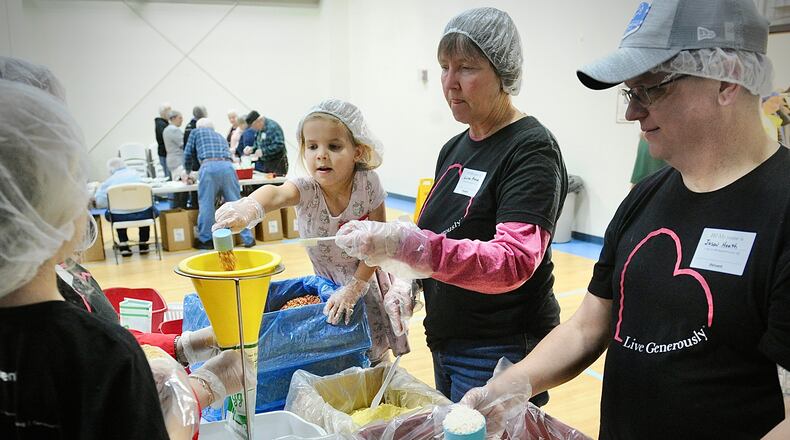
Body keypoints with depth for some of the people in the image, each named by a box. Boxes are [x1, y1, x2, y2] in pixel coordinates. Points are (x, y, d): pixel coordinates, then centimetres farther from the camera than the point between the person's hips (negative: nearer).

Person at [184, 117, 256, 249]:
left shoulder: (196, 132, 25)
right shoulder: (220, 136, 36)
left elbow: (188, 154, 24)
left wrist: (188, 172, 41)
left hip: (209, 166, -3)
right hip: (227, 166, 3)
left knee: (206, 204, 5)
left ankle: (205, 240, 12)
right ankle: (248, 239, 6)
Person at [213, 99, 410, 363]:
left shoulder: (367, 183, -24)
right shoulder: (306, 189, -24)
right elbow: (278, 194, -49)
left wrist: (354, 287, -22)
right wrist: (249, 207, -71)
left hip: (367, 279, 0)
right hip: (329, 283, 1)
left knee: (376, 359, 10)